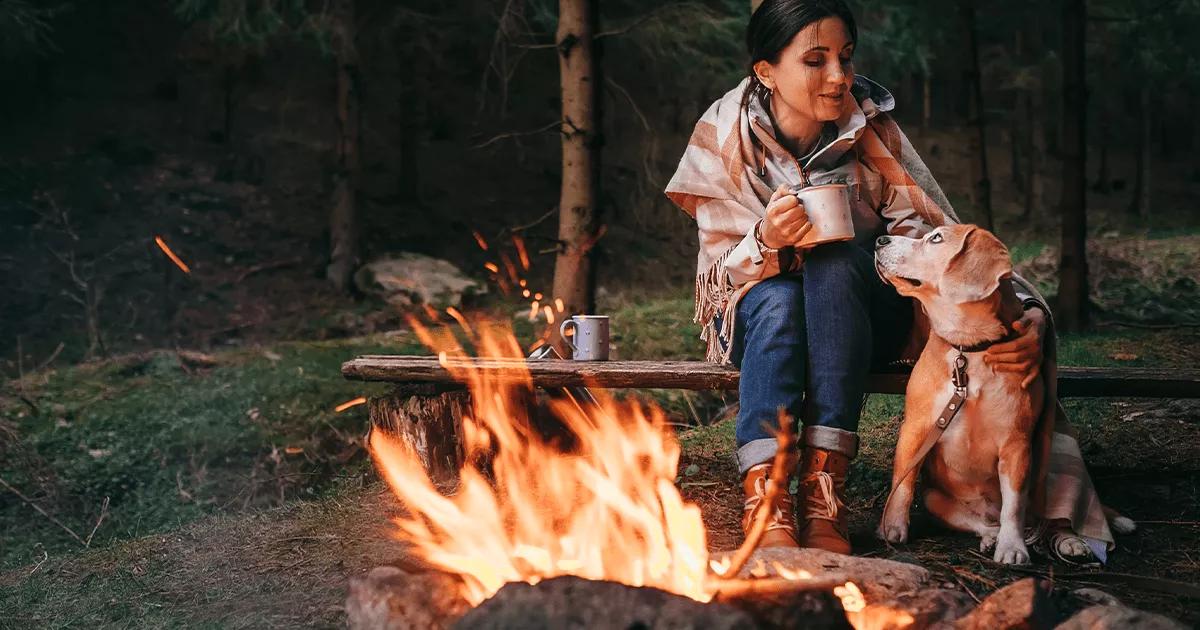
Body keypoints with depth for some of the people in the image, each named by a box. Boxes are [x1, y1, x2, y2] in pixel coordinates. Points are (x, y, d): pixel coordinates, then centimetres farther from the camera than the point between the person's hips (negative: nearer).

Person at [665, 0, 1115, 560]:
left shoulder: (871, 130, -13)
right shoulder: (725, 135, -12)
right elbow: (721, 268, -12)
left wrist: (1029, 313, -34)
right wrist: (766, 241, -36)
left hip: (863, 316, 0)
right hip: (762, 318, 0)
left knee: (834, 263, -34)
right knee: (779, 298, -35)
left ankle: (824, 481, -39)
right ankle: (764, 495, -45)